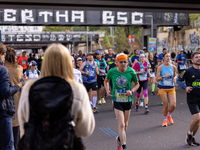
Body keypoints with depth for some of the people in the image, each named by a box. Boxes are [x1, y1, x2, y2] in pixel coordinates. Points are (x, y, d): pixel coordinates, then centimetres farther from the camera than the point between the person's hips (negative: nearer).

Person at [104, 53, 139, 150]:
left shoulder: (131, 72, -8)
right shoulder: (112, 72, -8)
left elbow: (137, 84, 6)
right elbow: (106, 81, 12)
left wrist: (132, 91, -13)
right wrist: (107, 91, -4)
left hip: (128, 100, 2)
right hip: (117, 101, -2)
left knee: (125, 124, 15)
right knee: (121, 124, -9)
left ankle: (120, 139, 42)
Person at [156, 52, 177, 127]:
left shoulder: (173, 67, 2)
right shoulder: (160, 67, -6)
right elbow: (157, 79, -7)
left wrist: (174, 78, -5)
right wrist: (164, 76, -22)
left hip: (171, 88, 3)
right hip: (162, 88, -2)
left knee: (173, 105, -8)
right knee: (165, 105, -2)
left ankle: (169, 115, 26)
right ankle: (165, 119, 23)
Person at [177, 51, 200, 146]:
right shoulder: (188, 71, -7)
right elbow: (179, 80, 2)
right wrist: (185, 87, -13)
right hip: (192, 99, -4)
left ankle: (192, 138, 28)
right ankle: (189, 134, 12)